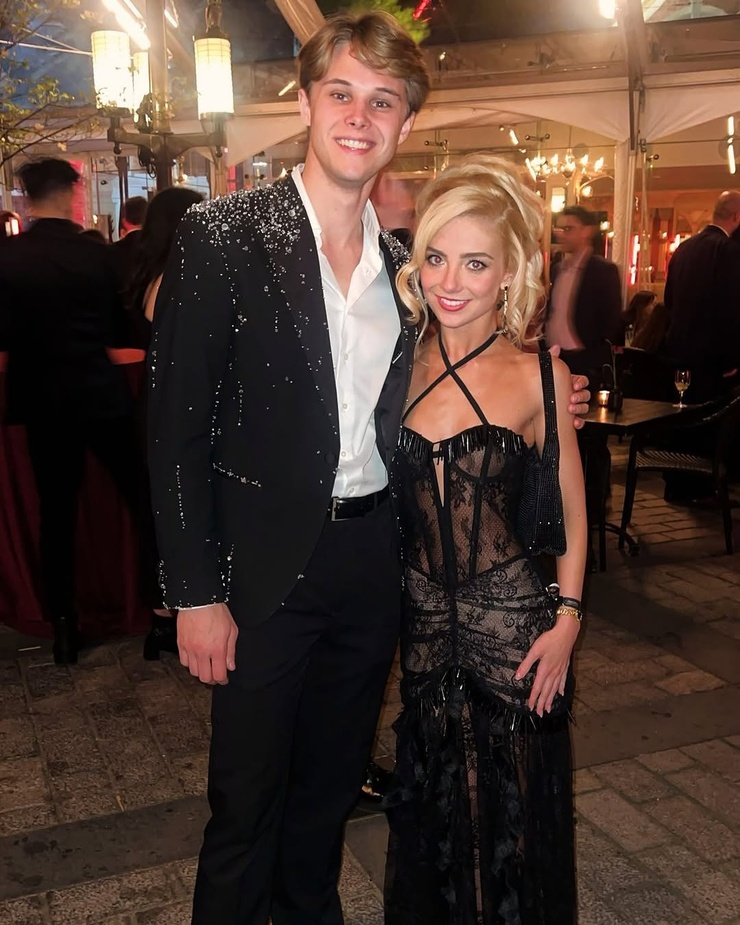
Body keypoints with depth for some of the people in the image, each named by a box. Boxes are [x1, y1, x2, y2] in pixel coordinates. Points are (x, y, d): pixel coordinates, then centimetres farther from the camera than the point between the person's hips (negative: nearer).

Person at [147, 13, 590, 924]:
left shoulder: (401, 259, 6)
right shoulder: (222, 233, -11)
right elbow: (176, 425, -12)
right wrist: (196, 593, -14)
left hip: (373, 559, 5)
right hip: (265, 565, -5)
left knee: (332, 781, 23)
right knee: (246, 800, 10)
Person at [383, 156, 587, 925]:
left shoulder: (537, 374, -8)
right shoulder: (406, 364, 0)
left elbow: (571, 513, -1)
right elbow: (393, 500, 6)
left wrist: (567, 620, -6)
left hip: (512, 619, -3)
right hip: (424, 616, 3)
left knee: (511, 811, 13)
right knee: (433, 805, 20)